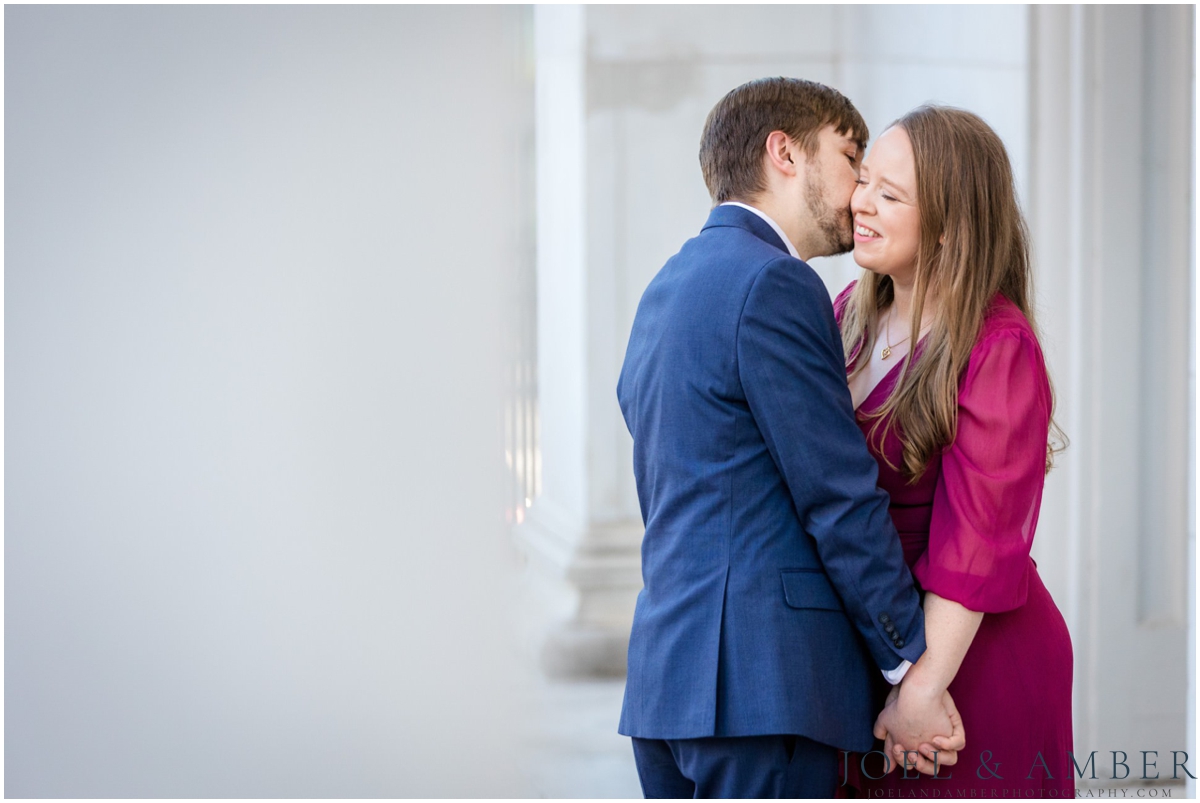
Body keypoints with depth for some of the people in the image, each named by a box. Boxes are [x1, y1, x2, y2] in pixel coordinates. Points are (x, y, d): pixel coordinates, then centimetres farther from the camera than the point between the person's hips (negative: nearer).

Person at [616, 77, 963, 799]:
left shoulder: (667, 287, 20)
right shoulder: (772, 285, -10)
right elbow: (840, 497, -13)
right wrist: (911, 670, -7)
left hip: (665, 673, 10)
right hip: (761, 683, -10)